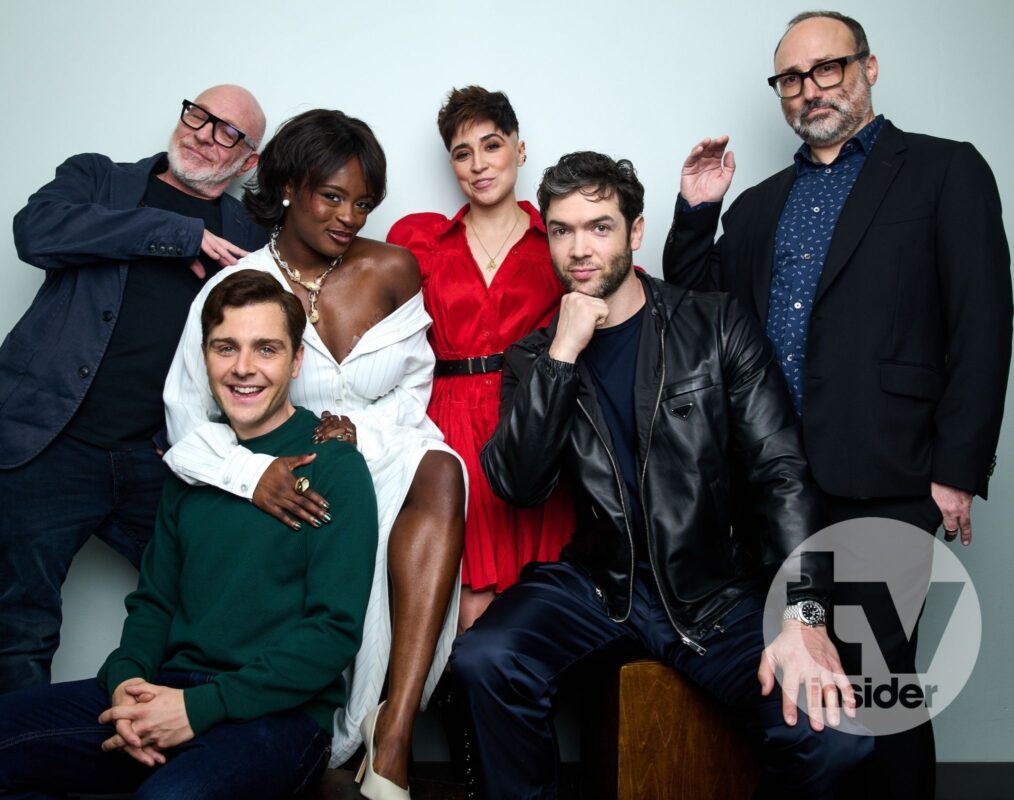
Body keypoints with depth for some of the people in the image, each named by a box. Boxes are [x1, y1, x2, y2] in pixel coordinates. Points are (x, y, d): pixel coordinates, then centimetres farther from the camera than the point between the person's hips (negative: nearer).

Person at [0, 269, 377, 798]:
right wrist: (126, 678, -5)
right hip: (167, 695, 6)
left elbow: (335, 629, -12)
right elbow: (154, 600, 17)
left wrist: (201, 706, -17)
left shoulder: (333, 466, -5)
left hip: (278, 713, -5)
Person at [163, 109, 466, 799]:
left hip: (384, 453, 2)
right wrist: (254, 472, -27)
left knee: (438, 472, -33)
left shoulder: (393, 269, 3)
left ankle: (391, 740, -36)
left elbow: (415, 387, 10)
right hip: (296, 485, -1)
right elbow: (188, 418, -7)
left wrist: (363, 427, -11)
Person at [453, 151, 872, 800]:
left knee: (834, 731, -24)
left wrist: (804, 614, -20)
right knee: (484, 661, -27)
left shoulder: (716, 327, 0)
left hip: (714, 592, -1)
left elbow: (784, 473, -7)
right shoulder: (536, 357, 6)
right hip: (598, 582, 1)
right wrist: (564, 351, -16)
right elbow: (519, 485, -9)